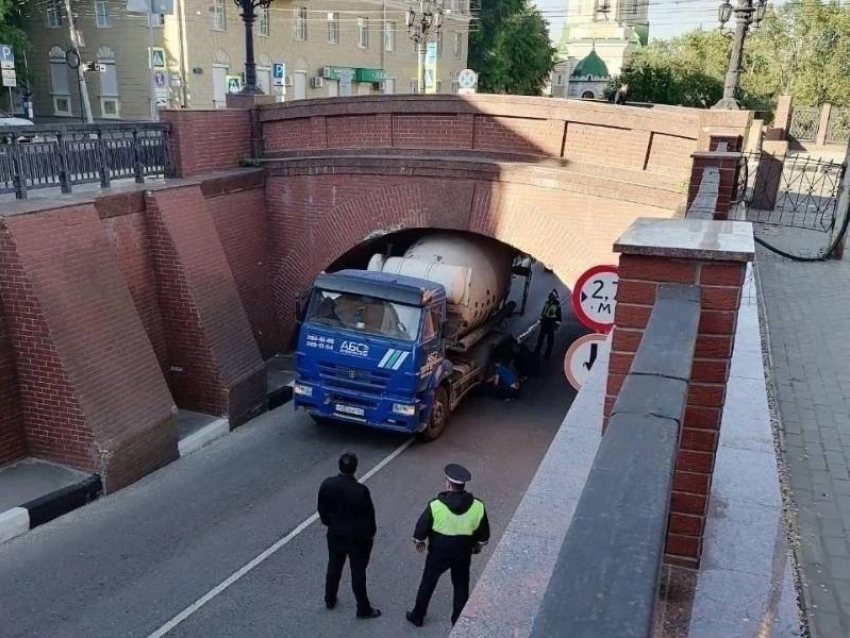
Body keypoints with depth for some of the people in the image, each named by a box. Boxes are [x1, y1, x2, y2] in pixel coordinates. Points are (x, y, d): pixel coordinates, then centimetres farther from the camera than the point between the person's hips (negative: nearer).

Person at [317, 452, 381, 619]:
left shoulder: (327, 485, -16)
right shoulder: (361, 491, -29)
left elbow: (322, 510, -2)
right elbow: (369, 515, -15)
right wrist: (371, 532, 4)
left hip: (335, 535, 4)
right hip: (358, 538, -4)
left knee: (334, 568, 25)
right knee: (358, 573, 12)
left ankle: (330, 600, 44)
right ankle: (363, 609, 27)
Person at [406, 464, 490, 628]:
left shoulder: (436, 505, -24)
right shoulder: (478, 507, -17)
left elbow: (422, 527, -11)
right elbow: (484, 534, -3)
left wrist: (419, 541, 10)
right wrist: (477, 545, 17)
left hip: (438, 552, -1)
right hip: (463, 553, 1)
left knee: (427, 584, 20)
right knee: (461, 587, 21)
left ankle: (417, 616, 37)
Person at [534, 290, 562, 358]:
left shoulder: (557, 305, -11)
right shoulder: (547, 303, 7)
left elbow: (559, 316, -11)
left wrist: (557, 325, -14)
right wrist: (541, 320, 17)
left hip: (551, 324, -6)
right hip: (544, 322, 6)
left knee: (550, 340, 2)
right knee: (540, 337, 11)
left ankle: (548, 353, 11)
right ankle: (537, 351, 19)